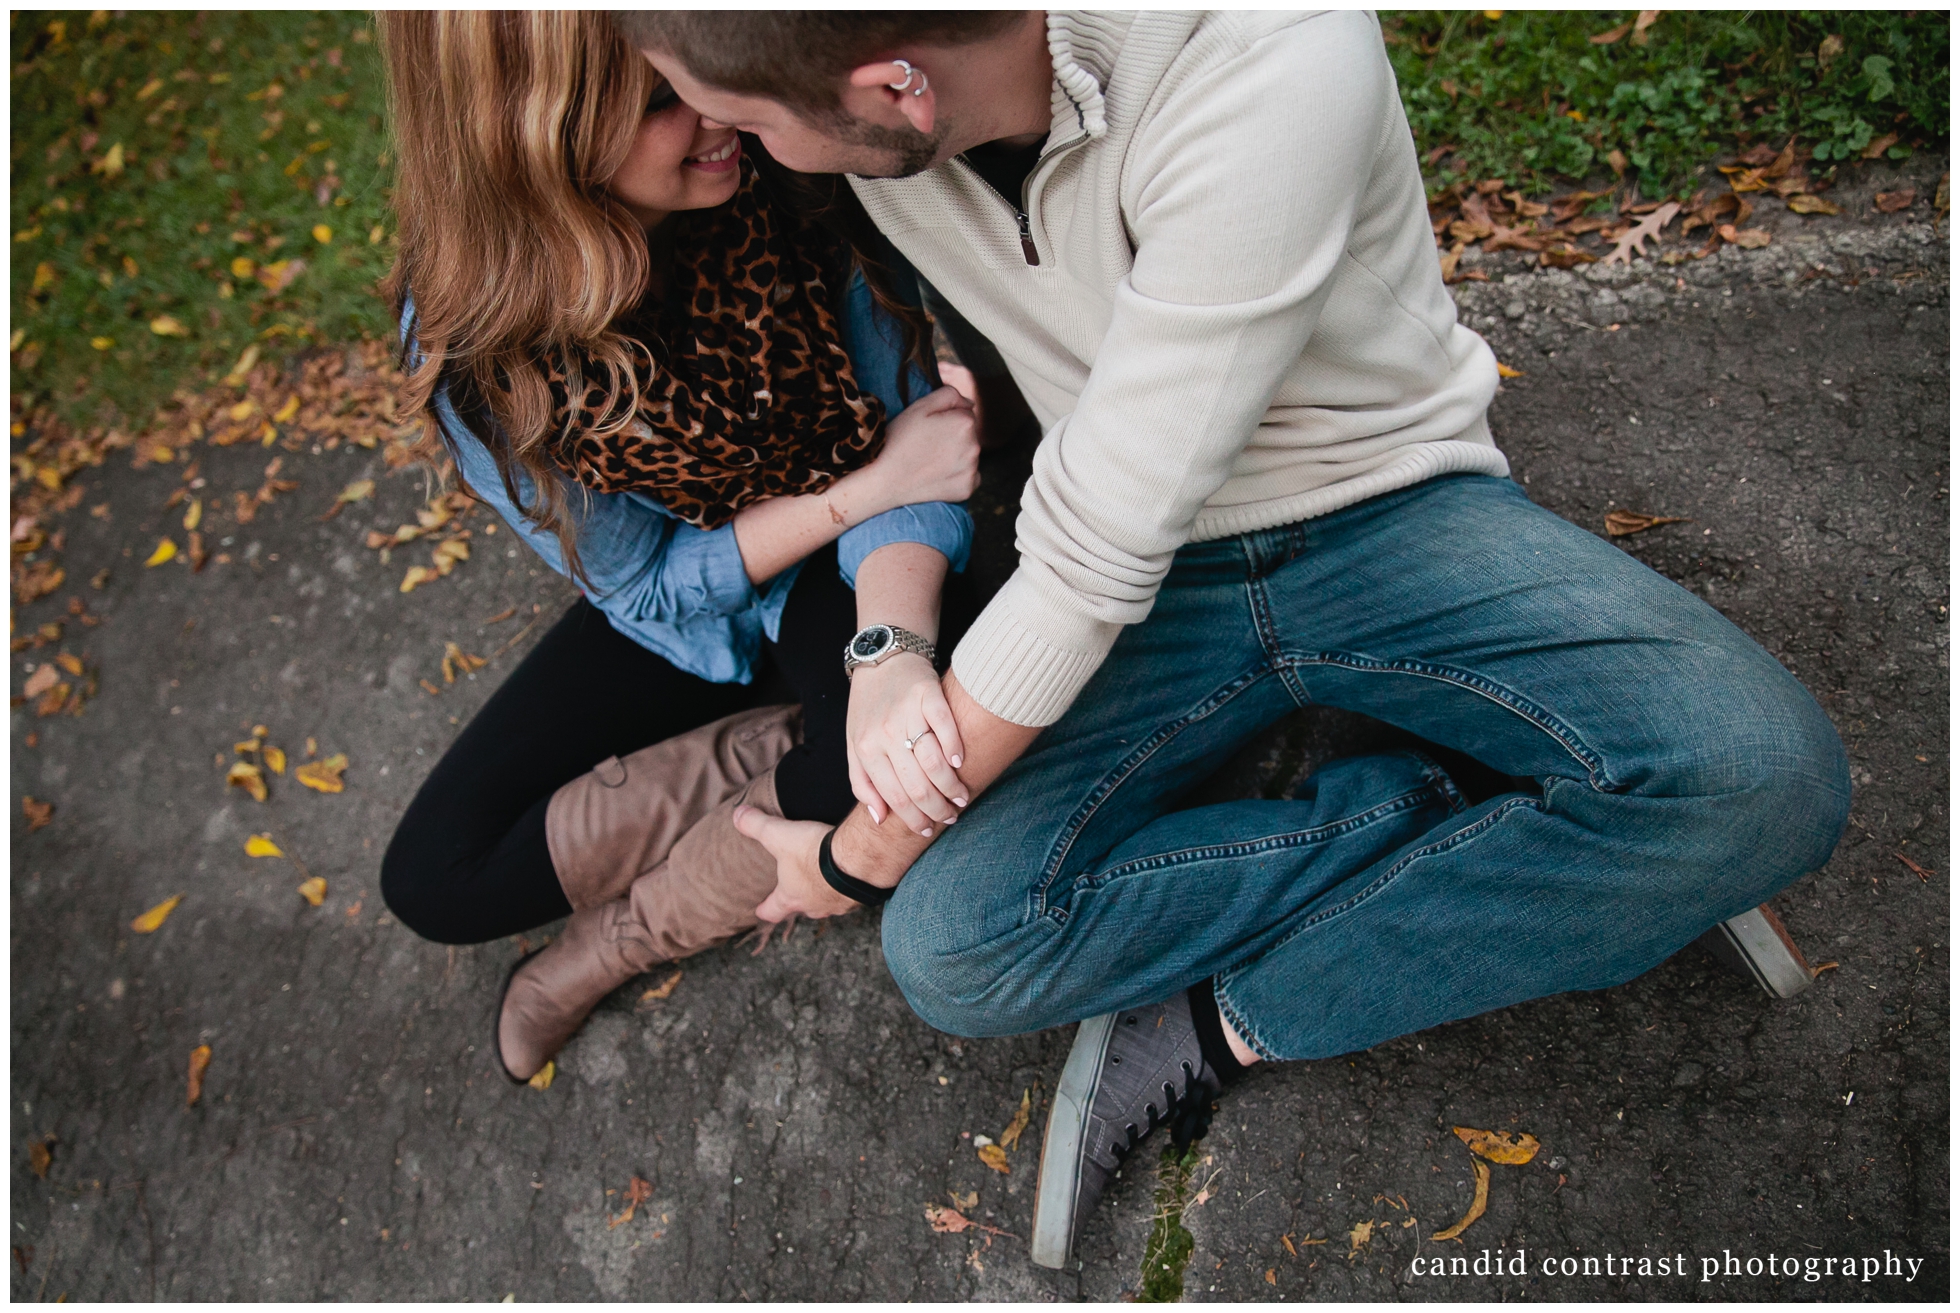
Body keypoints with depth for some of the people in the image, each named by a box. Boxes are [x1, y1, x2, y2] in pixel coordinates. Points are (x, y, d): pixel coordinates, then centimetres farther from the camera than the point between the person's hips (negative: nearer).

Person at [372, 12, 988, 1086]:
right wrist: (865, 487, -26)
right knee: (435, 881, -6)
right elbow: (647, 583, -15)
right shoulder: (470, 346, -24)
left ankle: (636, 928, -6)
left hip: (835, 574, 0)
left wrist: (892, 651, -40)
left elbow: (902, 432, -20)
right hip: (675, 613, 1)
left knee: (929, 744, -33)